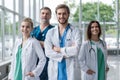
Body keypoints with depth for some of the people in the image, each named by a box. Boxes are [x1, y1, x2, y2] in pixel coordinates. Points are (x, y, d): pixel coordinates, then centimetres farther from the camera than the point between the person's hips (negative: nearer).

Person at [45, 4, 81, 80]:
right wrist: (68, 53, -11)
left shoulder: (75, 31, 1)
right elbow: (48, 52, -5)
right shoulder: (50, 32, 7)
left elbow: (76, 50, -14)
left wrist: (59, 49, -6)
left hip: (70, 72, -2)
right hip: (54, 72, 2)